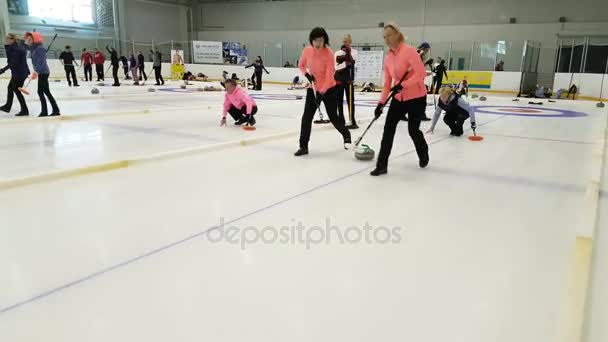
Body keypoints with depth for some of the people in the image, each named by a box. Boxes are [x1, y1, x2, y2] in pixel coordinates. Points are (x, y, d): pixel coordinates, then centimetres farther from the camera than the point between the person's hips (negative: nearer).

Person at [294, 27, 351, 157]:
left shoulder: (329, 53, -20)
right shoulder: (307, 50, -7)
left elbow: (329, 75, -22)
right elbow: (301, 65, 10)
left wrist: (322, 92, -30)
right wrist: (307, 75, -10)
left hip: (328, 89, -4)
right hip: (313, 89, 4)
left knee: (333, 117, 5)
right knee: (306, 117, -5)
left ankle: (346, 135, 34)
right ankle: (303, 146, 2)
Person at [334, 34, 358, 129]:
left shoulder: (354, 52, 5)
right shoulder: (338, 53, 2)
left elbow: (352, 61, -14)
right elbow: (336, 67, -8)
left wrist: (348, 51, -16)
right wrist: (345, 63, -21)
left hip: (349, 79, -1)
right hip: (338, 79, 1)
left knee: (350, 100, -5)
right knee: (339, 100, 7)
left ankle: (352, 121, -2)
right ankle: (341, 120, 18)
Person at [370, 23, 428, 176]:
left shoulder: (409, 50, -14)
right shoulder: (388, 58, 7)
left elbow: (421, 73, -22)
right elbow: (387, 84, 10)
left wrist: (402, 85, -27)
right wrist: (381, 102, 3)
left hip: (416, 98, -6)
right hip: (399, 99, 6)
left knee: (413, 130, 3)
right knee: (388, 128, -5)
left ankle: (423, 154, 36)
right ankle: (382, 165, -1)